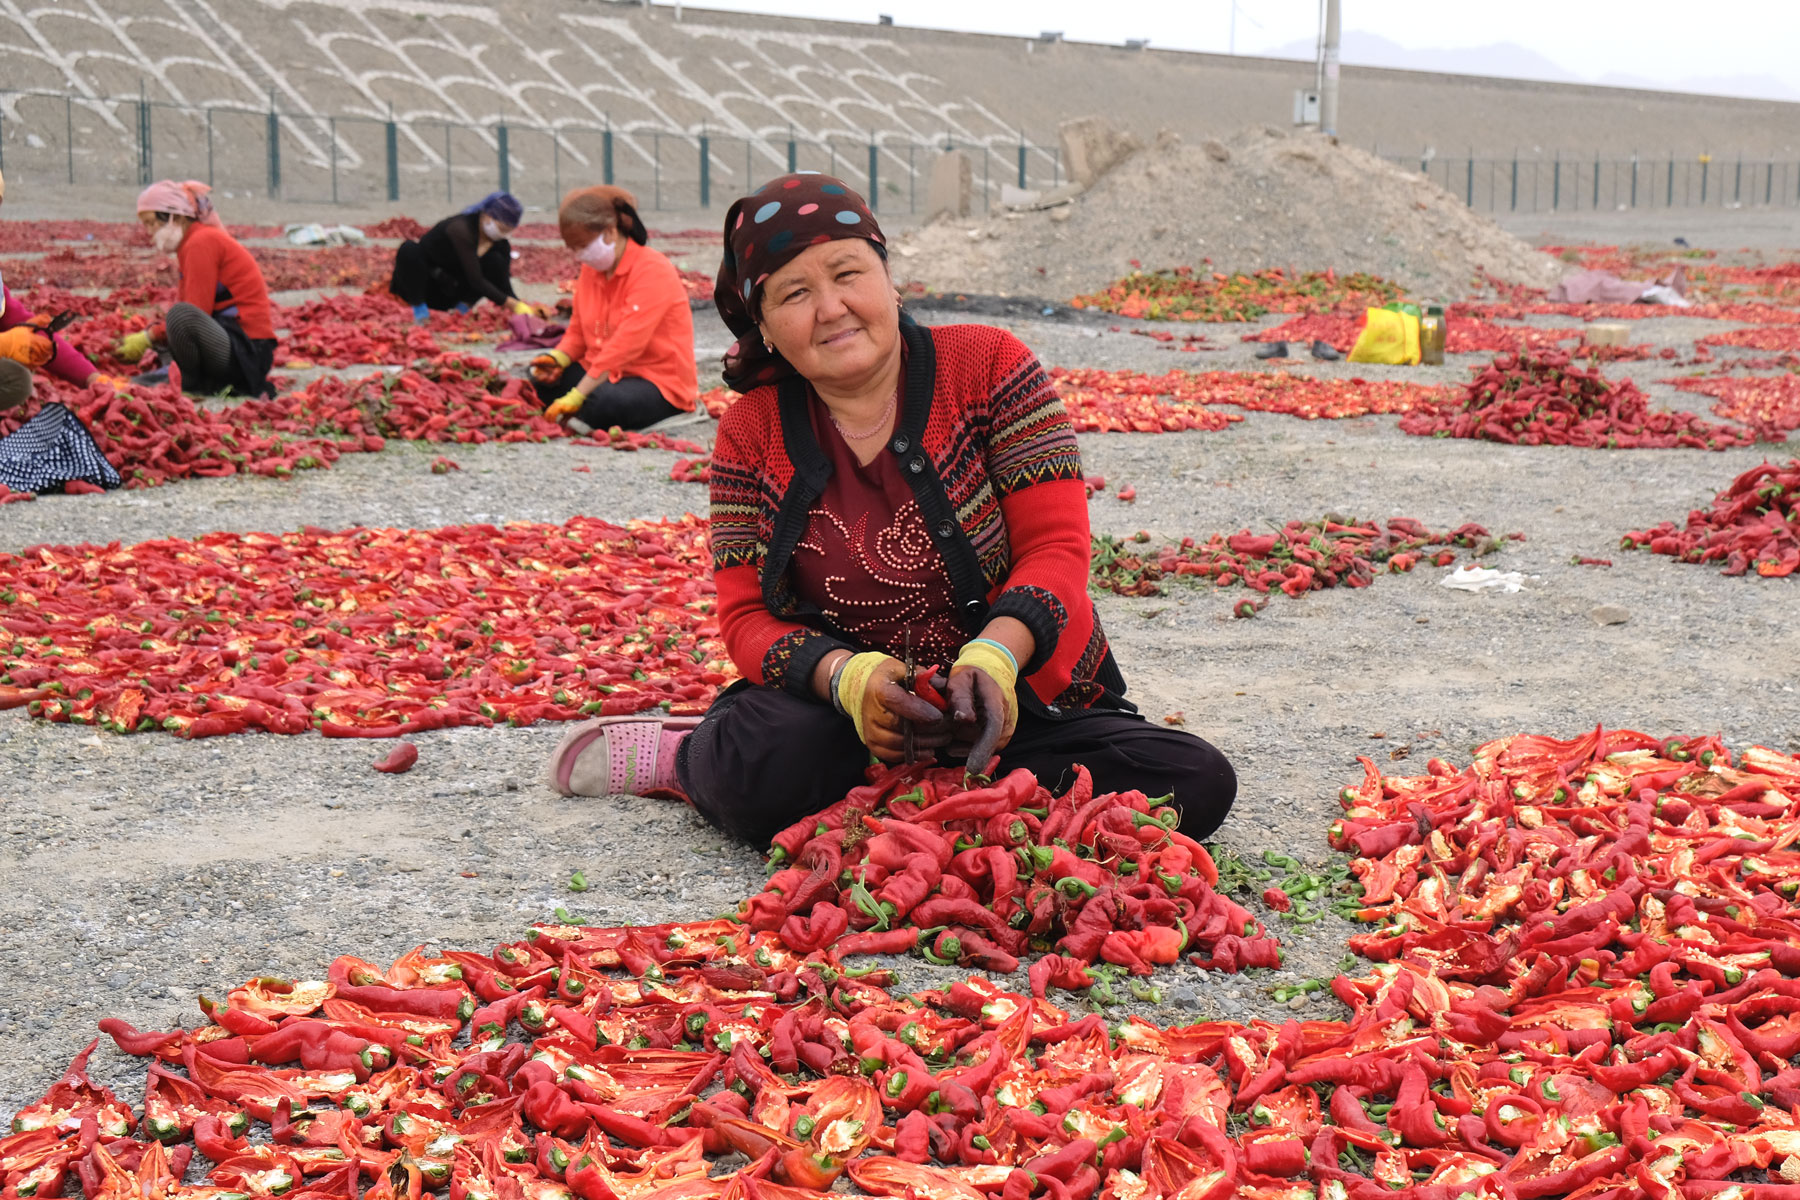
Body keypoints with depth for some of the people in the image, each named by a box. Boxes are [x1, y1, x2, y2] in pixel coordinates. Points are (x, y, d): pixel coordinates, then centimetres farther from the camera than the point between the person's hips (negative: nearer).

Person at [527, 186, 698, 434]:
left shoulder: (653, 271, -19)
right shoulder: (591, 269, 8)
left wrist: (576, 397, -30)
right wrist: (557, 358, -11)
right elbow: (578, 333, 13)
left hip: (661, 384, -8)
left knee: (603, 402, -36)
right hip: (607, 372, 8)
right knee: (541, 379, -8)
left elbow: (626, 344, -26)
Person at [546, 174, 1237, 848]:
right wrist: (845, 675, -26)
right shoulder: (751, 434, 1)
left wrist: (993, 656, -30)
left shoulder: (988, 365, -5)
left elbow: (1056, 546, -9)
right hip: (847, 717, -2)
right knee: (761, 772, -37)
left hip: (1016, 702, 2)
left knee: (1196, 784, -25)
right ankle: (691, 757, 1)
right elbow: (747, 618, -3)